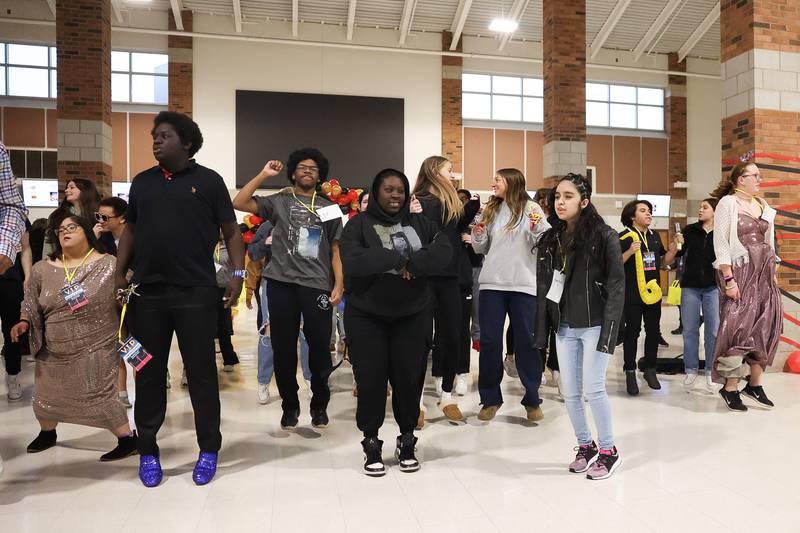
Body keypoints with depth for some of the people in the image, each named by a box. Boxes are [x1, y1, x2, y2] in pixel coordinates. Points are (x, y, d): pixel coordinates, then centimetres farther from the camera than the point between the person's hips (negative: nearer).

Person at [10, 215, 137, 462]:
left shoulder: (110, 266, -7)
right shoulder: (42, 270, 5)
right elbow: (31, 304, 15)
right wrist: (24, 322, -1)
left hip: (95, 350, -5)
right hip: (54, 352, 5)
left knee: (99, 396, -5)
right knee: (46, 396, 18)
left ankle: (127, 439, 10)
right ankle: (47, 433, 46)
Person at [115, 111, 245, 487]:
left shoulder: (208, 181, 2)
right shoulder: (142, 182, 14)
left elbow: (231, 231, 1)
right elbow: (130, 231, 19)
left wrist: (238, 274, -9)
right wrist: (119, 273, 8)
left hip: (196, 293, -4)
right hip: (147, 293, 4)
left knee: (201, 373, 3)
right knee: (149, 374, 10)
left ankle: (209, 450, 17)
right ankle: (147, 452, 23)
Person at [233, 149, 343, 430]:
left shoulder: (329, 208, 12)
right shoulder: (279, 202, 9)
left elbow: (336, 251, 8)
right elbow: (238, 203, -2)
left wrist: (339, 285, -2)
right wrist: (263, 175, -1)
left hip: (317, 285, 0)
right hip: (281, 283, 0)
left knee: (320, 347, 3)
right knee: (283, 347, 7)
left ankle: (319, 404, 22)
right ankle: (290, 405, 24)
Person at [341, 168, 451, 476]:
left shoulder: (419, 223, 8)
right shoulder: (359, 225, -2)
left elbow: (444, 250, -7)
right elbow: (352, 262, -19)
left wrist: (412, 263, -22)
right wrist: (397, 259, -17)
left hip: (412, 315, 3)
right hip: (366, 317, -2)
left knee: (408, 378, 7)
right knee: (371, 379, 3)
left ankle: (407, 439, 26)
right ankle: (371, 442, 22)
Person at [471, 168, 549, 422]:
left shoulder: (531, 208, 1)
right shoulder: (490, 210, 12)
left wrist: (537, 230, -21)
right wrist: (478, 234, -4)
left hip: (524, 284, -3)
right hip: (492, 283, 4)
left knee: (526, 341, 4)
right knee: (489, 341, 4)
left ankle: (532, 399, 17)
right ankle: (490, 398, 16)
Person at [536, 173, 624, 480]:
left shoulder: (604, 237, -8)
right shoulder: (550, 240, 8)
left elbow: (616, 285, -10)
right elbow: (543, 288, 9)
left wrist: (609, 330, -16)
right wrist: (542, 330, 6)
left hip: (593, 325, -5)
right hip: (565, 327, 5)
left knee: (593, 389, -3)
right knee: (570, 392, 9)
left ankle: (608, 451, 17)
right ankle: (585, 446, 27)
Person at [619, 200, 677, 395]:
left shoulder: (655, 236, 11)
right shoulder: (624, 237, -8)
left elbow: (663, 262, 17)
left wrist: (672, 251, -2)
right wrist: (630, 252, -26)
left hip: (652, 291, 6)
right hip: (632, 293, -6)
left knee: (653, 331, 11)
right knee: (632, 332, 2)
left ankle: (650, 369, 25)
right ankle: (630, 373, 11)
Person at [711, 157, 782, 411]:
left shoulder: (763, 205, 14)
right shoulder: (727, 203, -6)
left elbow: (769, 242, 19)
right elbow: (721, 244, -12)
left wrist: (773, 273, 13)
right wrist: (728, 279, -17)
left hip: (763, 272, 7)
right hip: (740, 272, -7)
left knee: (764, 327, 6)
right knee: (738, 326, -8)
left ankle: (755, 383, 18)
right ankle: (730, 388, 3)